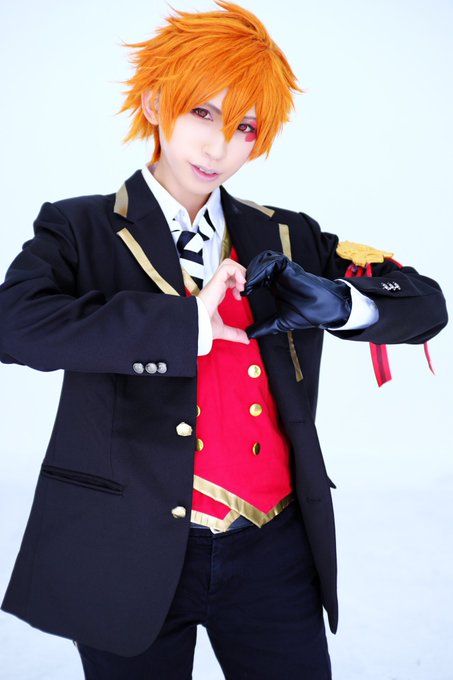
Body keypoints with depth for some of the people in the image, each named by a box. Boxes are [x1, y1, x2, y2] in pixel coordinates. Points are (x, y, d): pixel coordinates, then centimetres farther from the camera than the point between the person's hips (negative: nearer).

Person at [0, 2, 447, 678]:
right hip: (132, 559, -2)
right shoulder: (81, 231, -1)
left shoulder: (286, 239, 8)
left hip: (274, 554, 3)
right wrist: (188, 324, -21)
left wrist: (337, 303, -13)